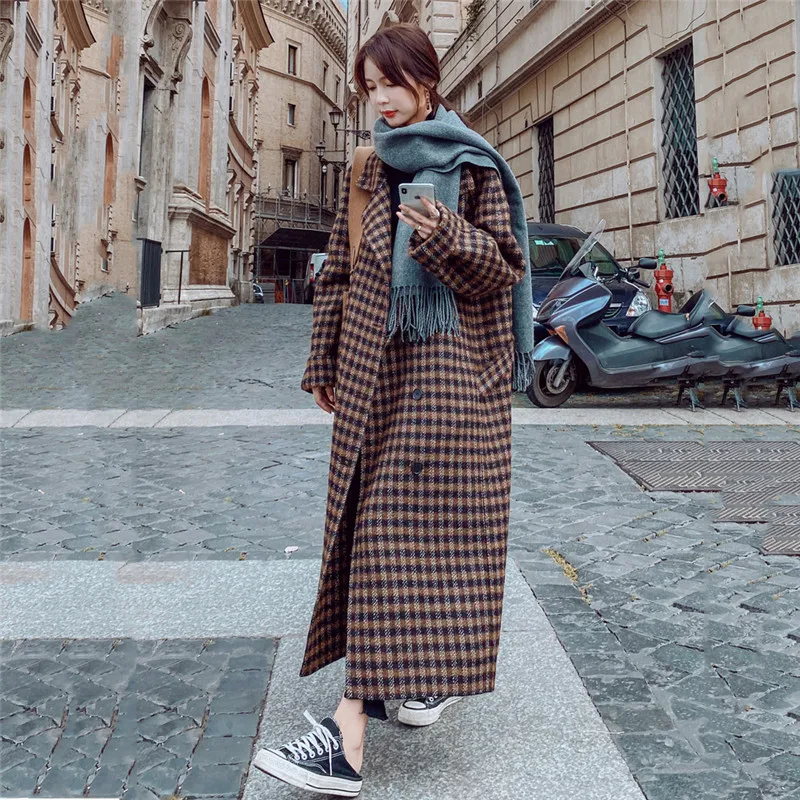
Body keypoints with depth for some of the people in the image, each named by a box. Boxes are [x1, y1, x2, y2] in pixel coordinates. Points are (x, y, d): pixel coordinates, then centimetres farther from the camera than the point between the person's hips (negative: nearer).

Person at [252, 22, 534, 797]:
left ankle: (352, 729, -13)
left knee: (404, 529, -10)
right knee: (382, 529, 5)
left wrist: (446, 235, -21)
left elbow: (506, 267, -3)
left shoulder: (475, 169, 0)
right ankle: (426, 670, 23)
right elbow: (339, 273, 15)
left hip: (452, 368, -5)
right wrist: (323, 363, 15)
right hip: (374, 369, 5)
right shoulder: (367, 173, 13)